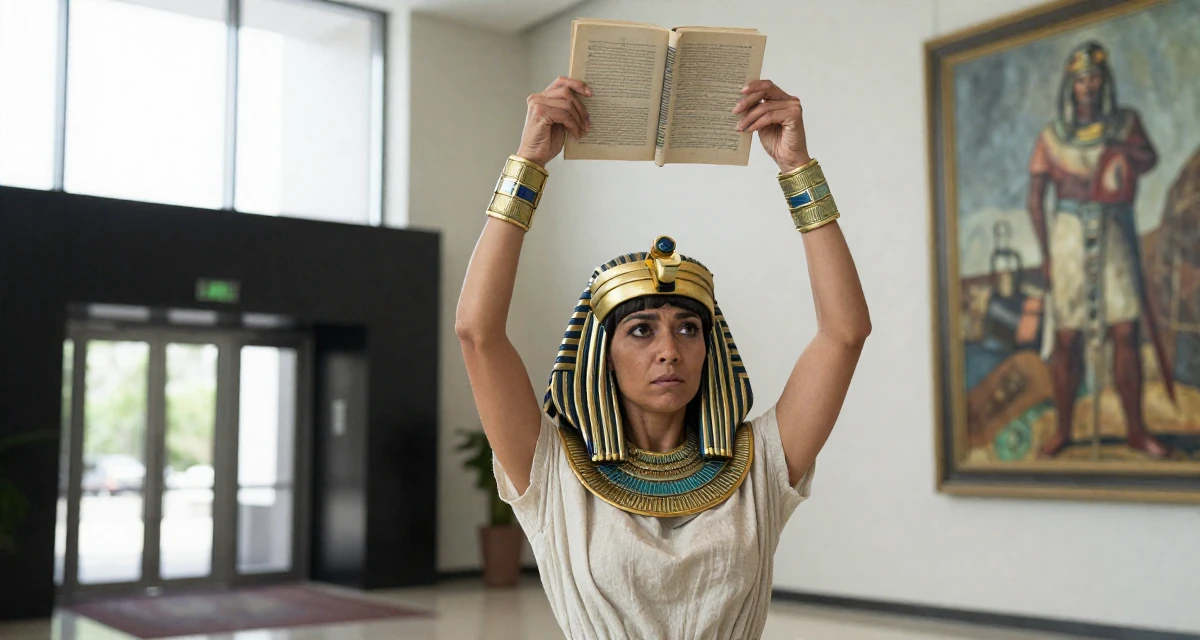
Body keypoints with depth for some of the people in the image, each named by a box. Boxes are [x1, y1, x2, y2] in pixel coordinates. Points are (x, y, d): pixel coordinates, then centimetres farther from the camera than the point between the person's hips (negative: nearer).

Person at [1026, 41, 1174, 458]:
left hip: (1116, 237, 1)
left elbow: (1149, 161, -8)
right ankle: (1063, 431, 10)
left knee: (1126, 333, -4)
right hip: (1070, 238, -1)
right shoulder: (1051, 137, 5)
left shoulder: (1127, 122, 10)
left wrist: (1116, 142, -23)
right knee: (1067, 339, 0)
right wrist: (1045, 252, -3)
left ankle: (1135, 429, 5)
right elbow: (1035, 198, 3)